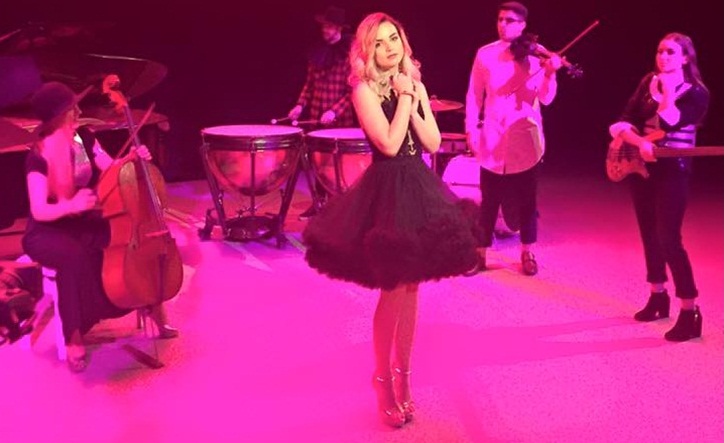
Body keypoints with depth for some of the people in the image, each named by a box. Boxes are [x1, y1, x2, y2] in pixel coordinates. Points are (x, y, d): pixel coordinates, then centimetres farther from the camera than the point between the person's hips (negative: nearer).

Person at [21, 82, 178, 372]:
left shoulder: (84, 137, -1)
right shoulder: (39, 158, -19)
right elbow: (39, 211, -26)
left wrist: (132, 158, -20)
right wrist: (71, 206, -45)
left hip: (83, 223, 6)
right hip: (47, 232, -6)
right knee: (75, 258, -38)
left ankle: (153, 307, 2)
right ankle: (74, 340, -24)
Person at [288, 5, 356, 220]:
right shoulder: (318, 53, 11)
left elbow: (353, 90, -12)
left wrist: (335, 111, -21)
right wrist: (301, 105, 2)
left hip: (340, 120, -5)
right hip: (316, 117, 5)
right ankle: (319, 202, 19)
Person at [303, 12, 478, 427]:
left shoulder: (415, 85, 9)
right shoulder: (364, 89, -10)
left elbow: (433, 142, 1)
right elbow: (389, 144, -20)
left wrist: (411, 101, -8)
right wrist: (403, 98, -13)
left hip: (418, 187, 6)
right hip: (386, 191, -6)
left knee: (411, 288, 12)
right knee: (393, 291, -2)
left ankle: (402, 374, 26)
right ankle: (383, 378, 17)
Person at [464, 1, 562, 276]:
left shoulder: (535, 54, -2)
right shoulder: (485, 54, 2)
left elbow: (546, 99, -10)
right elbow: (474, 96, 5)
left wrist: (550, 73, -27)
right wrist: (471, 129, -3)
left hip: (525, 139, -1)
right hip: (493, 140, 1)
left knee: (526, 200, 9)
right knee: (489, 200, 7)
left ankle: (527, 254, 23)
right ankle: (480, 254, 18)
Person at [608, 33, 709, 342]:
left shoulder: (696, 93, -8)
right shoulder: (648, 82, 8)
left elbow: (667, 124, -23)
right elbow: (622, 122, 0)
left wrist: (669, 90, -14)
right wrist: (640, 143, -18)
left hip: (671, 172, -6)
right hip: (640, 166, 6)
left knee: (669, 240, -12)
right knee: (649, 235, 13)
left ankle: (690, 313, -7)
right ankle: (658, 296, 28)